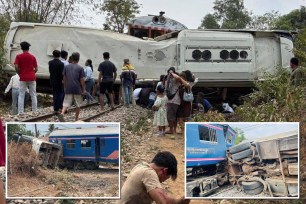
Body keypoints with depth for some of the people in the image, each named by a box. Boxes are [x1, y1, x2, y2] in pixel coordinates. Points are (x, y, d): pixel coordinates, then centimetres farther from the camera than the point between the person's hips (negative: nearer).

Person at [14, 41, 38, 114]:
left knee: (21, 95, 2)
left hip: (23, 78, -1)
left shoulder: (18, 56, -2)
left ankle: (20, 112, -3)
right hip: (32, 78, 1)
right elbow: (36, 69, 2)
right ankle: (35, 111, 7)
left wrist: (20, 74, 4)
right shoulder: (33, 57, 3)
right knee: (33, 95, 7)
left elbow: (16, 67, -12)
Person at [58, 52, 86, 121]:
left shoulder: (66, 67, 6)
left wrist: (65, 87, 21)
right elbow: (82, 80, -6)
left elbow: (64, 78, 10)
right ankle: (76, 118, 15)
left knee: (66, 103, 1)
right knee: (78, 104, 11)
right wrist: (84, 89, 2)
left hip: (68, 89, 3)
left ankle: (62, 113, -24)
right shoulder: (80, 68, -5)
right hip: (77, 89, -2)